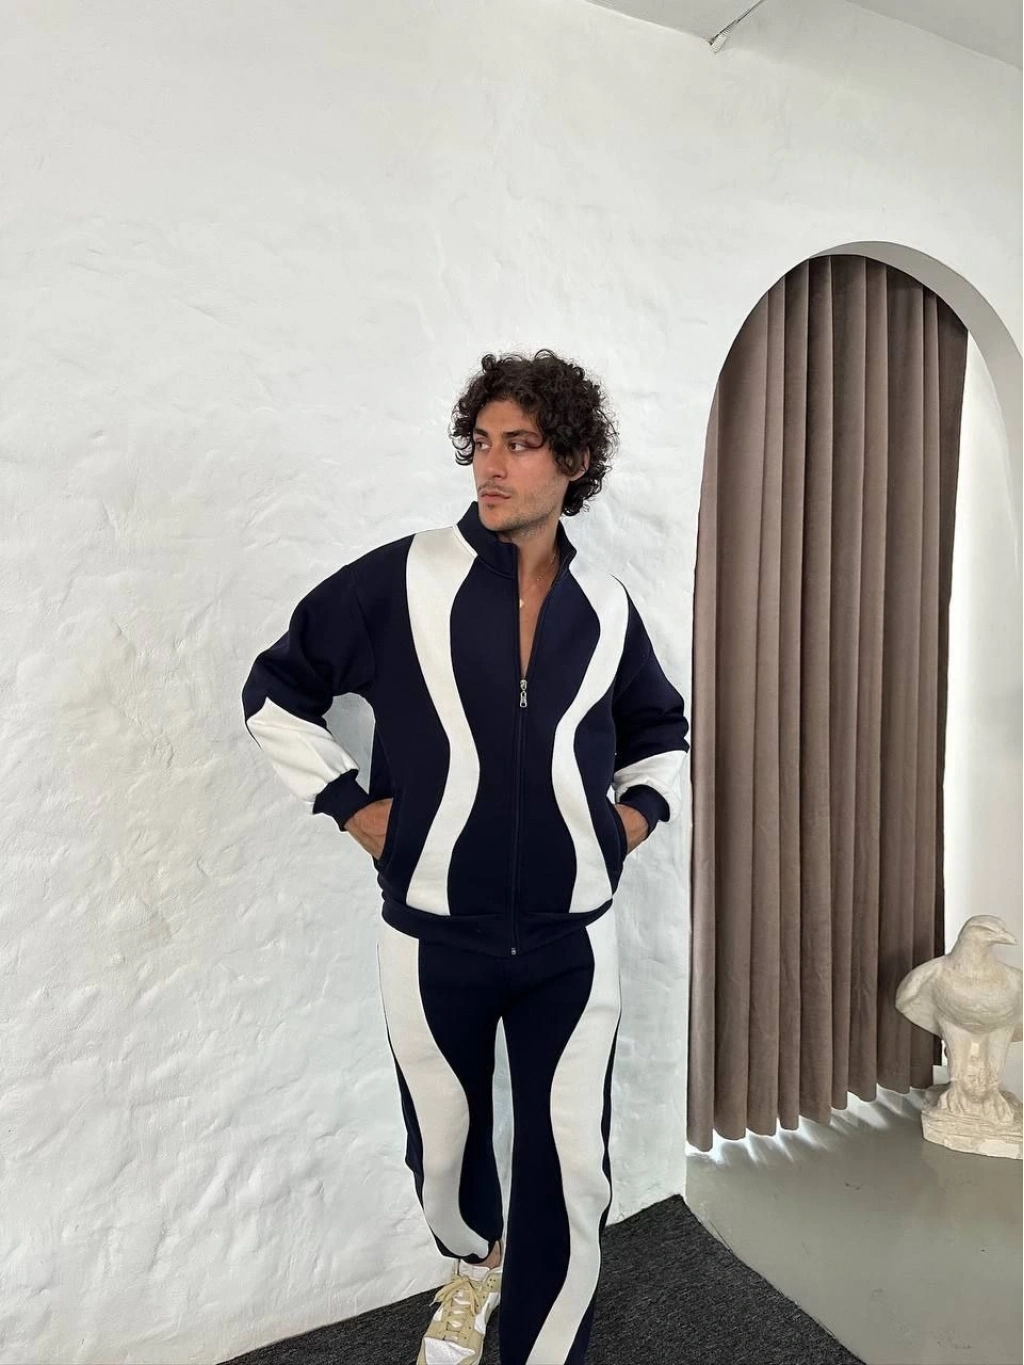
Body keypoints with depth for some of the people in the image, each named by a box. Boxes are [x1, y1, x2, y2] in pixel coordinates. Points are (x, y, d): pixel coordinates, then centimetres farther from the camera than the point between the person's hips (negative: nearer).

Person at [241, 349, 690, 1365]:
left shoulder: (605, 608, 1)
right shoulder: (402, 578, -9)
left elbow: (661, 732, 20)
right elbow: (276, 694, 1)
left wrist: (639, 811, 4)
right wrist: (348, 804, -5)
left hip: (570, 940, 1)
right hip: (432, 936, -1)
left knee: (572, 1176, 7)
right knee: (442, 1149, 21)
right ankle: (474, 1260, 55)